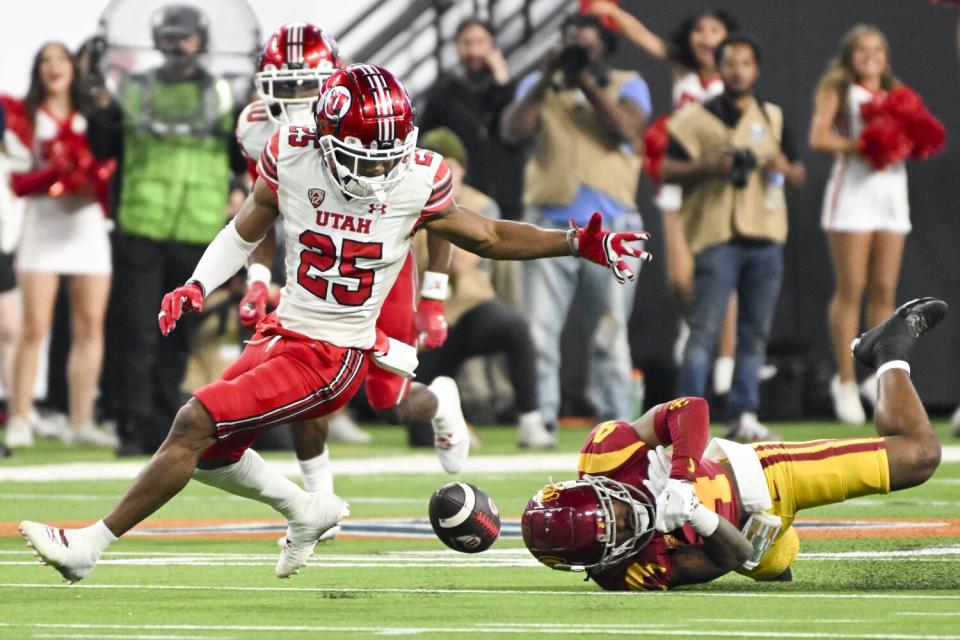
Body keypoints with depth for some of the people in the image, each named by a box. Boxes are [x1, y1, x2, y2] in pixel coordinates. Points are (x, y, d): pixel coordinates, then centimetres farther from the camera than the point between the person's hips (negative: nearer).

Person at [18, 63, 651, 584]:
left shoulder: (418, 183, -15)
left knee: (196, 423, -14)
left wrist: (578, 243, -6)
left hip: (335, 356, -5)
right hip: (284, 332, 5)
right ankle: (309, 510, 37)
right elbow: (247, 230, 10)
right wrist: (197, 287, -2)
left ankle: (90, 546, -6)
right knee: (211, 456, 13)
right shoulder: (291, 157, -10)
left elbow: (486, 236, 2)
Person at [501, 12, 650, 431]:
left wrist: (588, 82, -11)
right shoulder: (540, 86, 14)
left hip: (610, 225, 0)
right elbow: (514, 132, -3)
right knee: (539, 332, -7)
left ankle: (614, 423, 6)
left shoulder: (626, 85, 11)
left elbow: (627, 130, -9)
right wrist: (547, 79, -9)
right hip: (549, 223, 1)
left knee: (610, 334, 3)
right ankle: (539, 420, -6)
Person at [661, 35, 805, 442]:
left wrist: (784, 168, -6)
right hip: (717, 236, -5)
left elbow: (797, 176, 18)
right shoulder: (697, 118, 3)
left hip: (766, 238, 5)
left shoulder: (773, 118, 16)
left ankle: (744, 416, 10)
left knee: (755, 333, 5)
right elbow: (668, 170, -3)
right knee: (705, 331, -10)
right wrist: (709, 167, -19)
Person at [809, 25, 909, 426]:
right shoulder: (837, 90, 4)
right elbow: (819, 138, -8)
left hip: (891, 188, 5)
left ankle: (877, 375, 9)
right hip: (852, 188, -5)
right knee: (850, 290, -6)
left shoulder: (895, 94, 19)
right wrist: (857, 147, -19)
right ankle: (845, 382, -4)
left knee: (884, 290, 2)